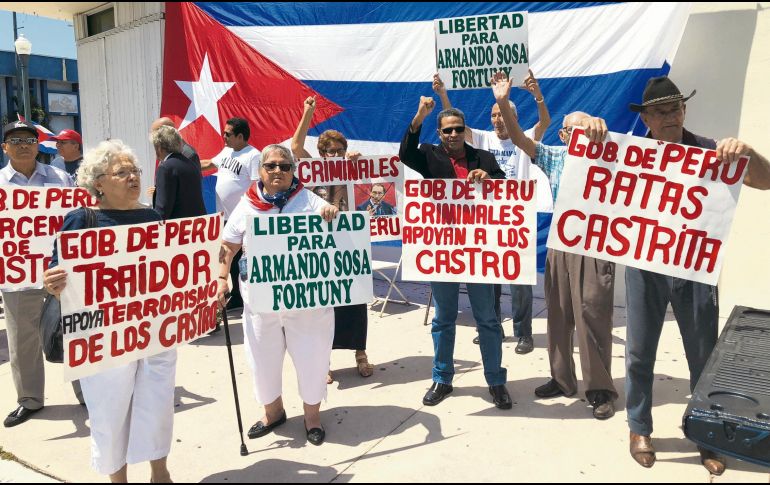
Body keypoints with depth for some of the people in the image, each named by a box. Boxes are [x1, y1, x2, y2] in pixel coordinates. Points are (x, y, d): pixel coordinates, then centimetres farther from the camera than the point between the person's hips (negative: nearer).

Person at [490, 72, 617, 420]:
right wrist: (503, 104, -11)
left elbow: (602, 139, -22)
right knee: (558, 316, 10)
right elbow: (520, 140, 1)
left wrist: (595, 124, -45)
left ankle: (600, 389, 8)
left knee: (592, 317, -4)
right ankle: (562, 379, 24)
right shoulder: (554, 157, 10)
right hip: (560, 244, 5)